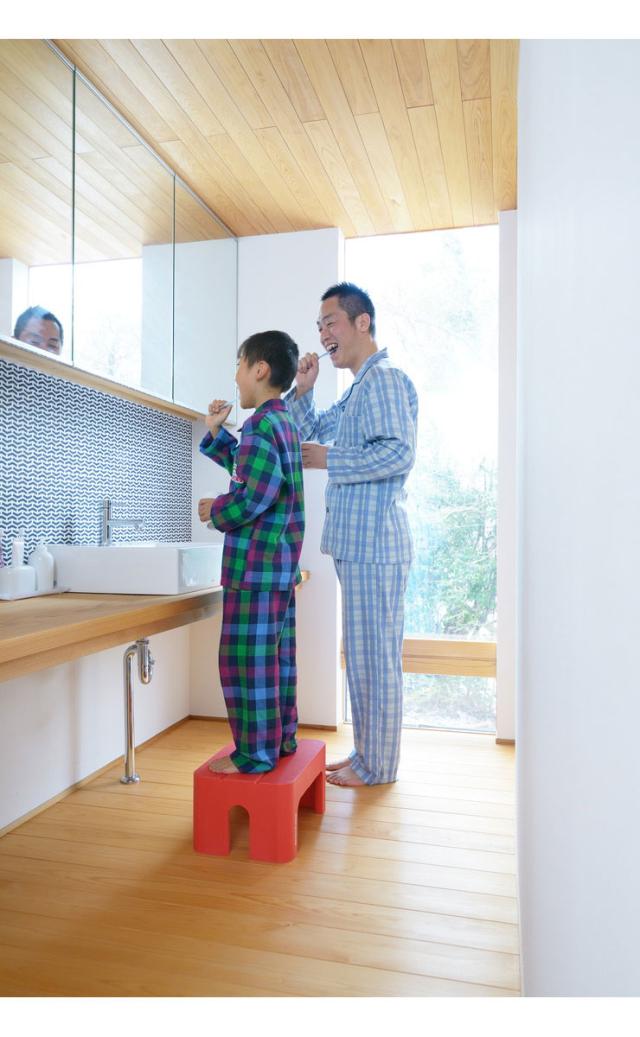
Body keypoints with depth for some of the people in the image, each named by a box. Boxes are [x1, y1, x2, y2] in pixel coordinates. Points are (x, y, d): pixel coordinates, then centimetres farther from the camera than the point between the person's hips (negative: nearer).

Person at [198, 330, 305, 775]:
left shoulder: (261, 425, -15)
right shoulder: (285, 422, 16)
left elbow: (254, 495, -23)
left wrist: (216, 510, -7)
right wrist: (216, 432, 21)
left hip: (255, 561, -10)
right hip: (283, 560, 10)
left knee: (246, 657, -2)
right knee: (278, 652, 16)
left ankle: (255, 752, 8)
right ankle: (282, 737, 27)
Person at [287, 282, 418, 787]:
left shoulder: (385, 378, -9)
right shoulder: (357, 390, 22)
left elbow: (400, 454, -21)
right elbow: (309, 437, 27)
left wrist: (331, 460, -14)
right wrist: (303, 391, 12)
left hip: (374, 541, -10)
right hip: (356, 541, 10)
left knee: (374, 655, -1)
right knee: (365, 654, 15)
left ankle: (377, 766, 12)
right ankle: (367, 753, 27)